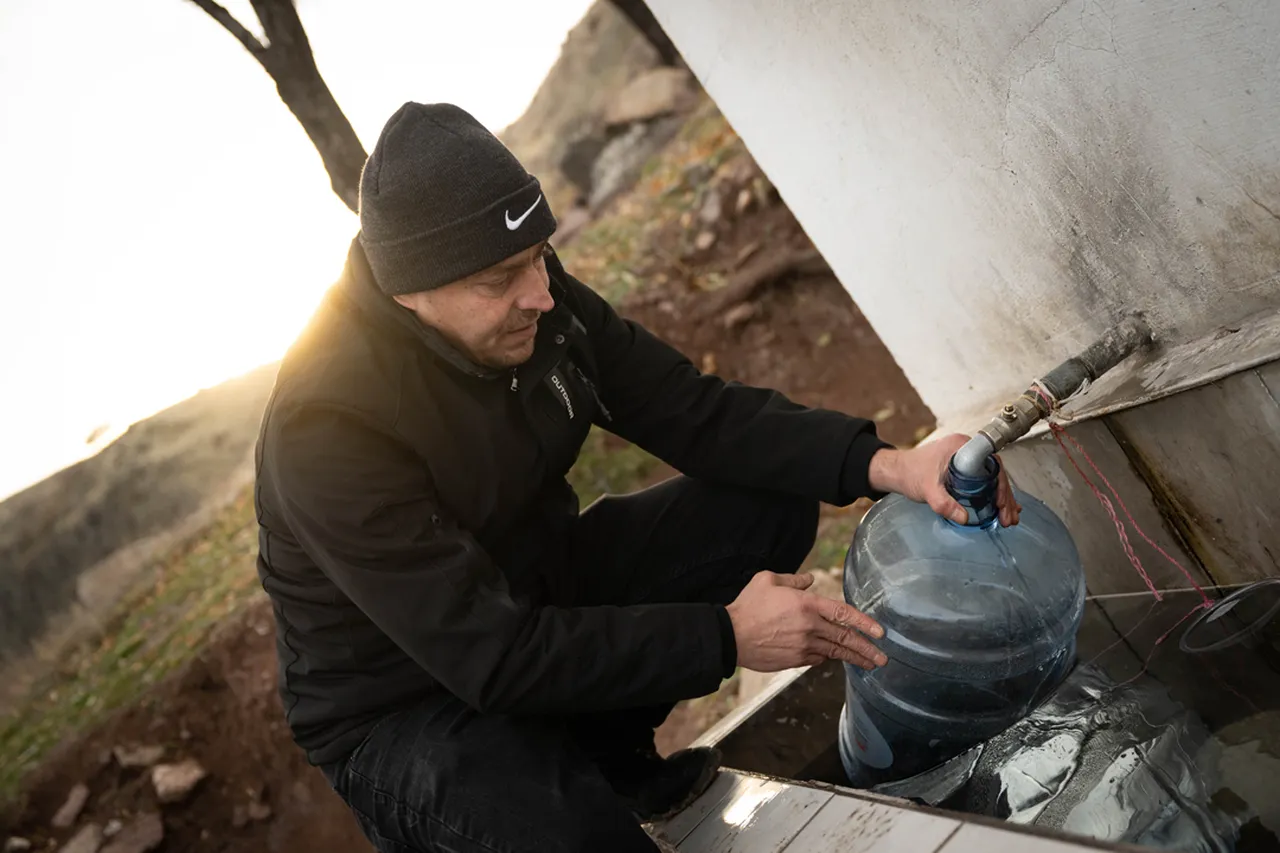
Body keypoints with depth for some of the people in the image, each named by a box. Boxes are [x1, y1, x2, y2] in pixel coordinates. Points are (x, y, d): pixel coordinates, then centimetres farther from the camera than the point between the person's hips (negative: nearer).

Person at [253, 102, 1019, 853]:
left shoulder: (533, 295, -12)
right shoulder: (326, 425, -31)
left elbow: (693, 411, -9)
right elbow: (492, 657, -31)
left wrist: (878, 464, -22)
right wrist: (725, 637, -28)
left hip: (537, 589, 7)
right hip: (404, 704, -6)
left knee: (771, 509, -5)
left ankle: (600, 756, 5)